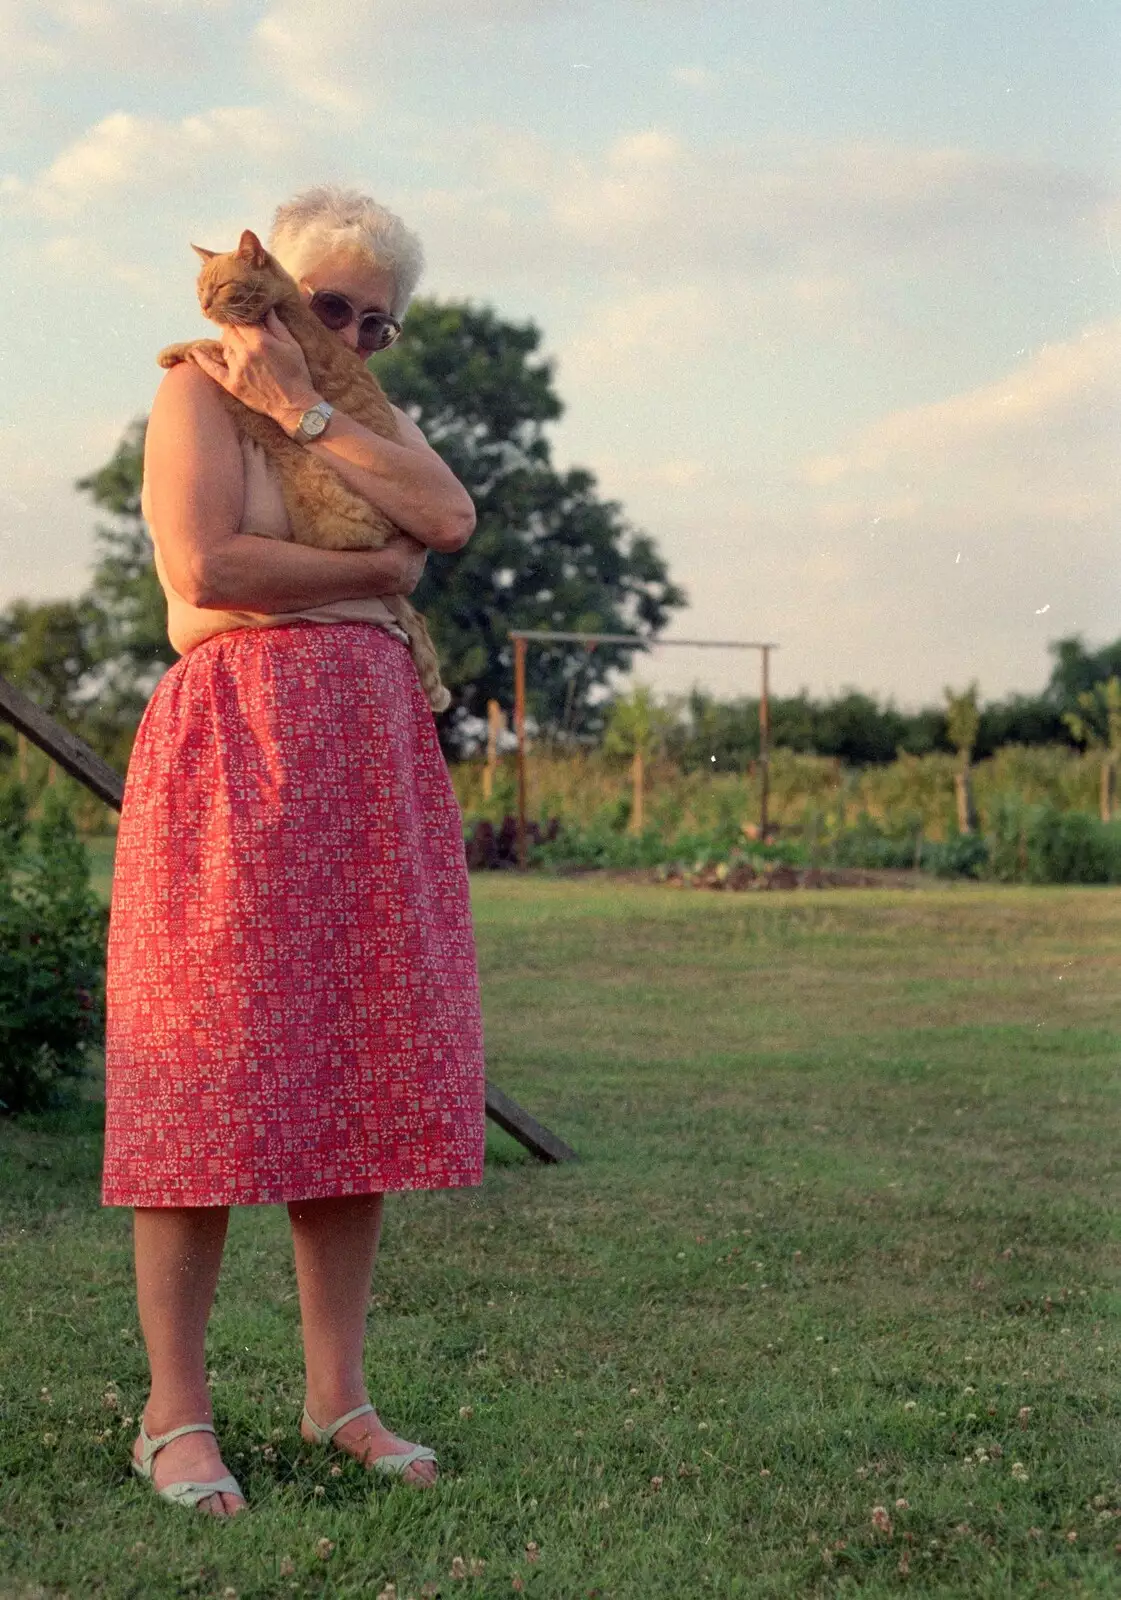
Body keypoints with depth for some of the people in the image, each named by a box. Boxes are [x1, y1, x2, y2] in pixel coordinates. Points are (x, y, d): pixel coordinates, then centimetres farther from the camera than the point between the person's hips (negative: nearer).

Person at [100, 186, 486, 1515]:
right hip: (235, 745, -6)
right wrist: (376, 569, -3)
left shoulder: (376, 420, 21)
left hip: (371, 756, 6)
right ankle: (174, 1413, -1)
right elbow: (206, 566, -14)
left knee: (359, 1071, 4)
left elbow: (449, 517, -1)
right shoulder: (197, 392, 3)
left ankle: (337, 1396, 11)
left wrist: (304, 407, -5)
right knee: (216, 1068, -8)